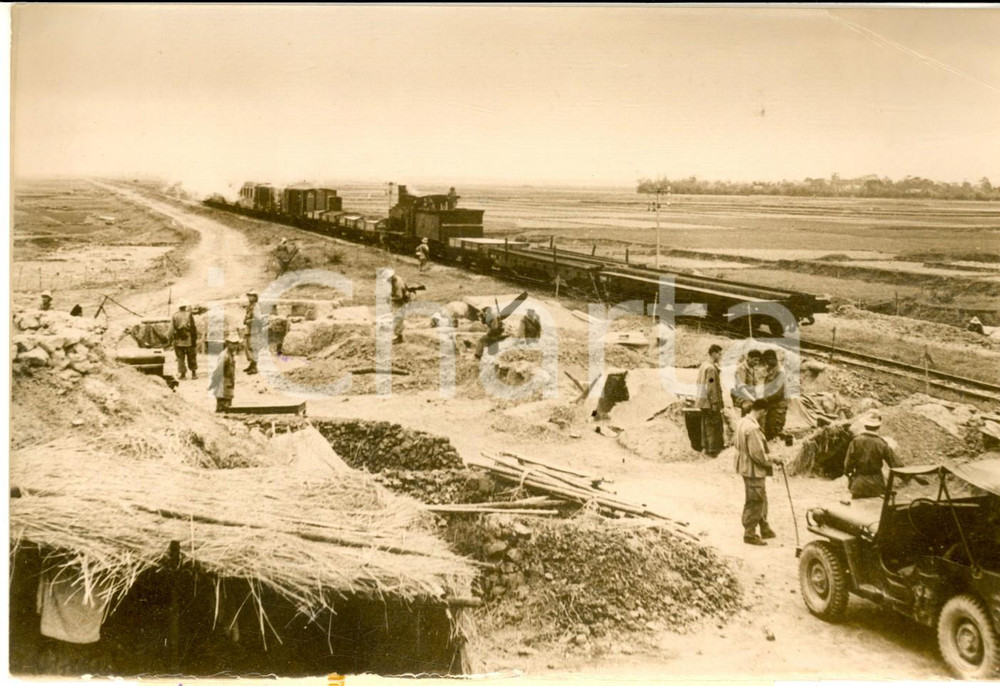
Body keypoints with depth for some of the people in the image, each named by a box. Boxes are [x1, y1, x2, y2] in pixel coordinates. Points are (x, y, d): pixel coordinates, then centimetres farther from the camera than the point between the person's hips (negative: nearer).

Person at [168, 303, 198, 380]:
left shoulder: (174, 316, 0)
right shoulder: (189, 315, -4)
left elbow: (171, 329, -2)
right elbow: (193, 328, -5)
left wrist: (170, 339, 6)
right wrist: (195, 338, 3)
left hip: (178, 341, 1)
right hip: (189, 339, -1)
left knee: (180, 358, 6)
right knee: (192, 357, 9)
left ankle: (182, 374, 4)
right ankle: (193, 373, 11)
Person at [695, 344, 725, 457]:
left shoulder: (703, 365, 11)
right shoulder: (711, 368, -19)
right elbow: (711, 388, -21)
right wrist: (715, 403, -18)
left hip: (703, 401, 10)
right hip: (710, 402, -10)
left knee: (706, 425, 15)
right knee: (715, 425, -2)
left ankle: (706, 447, 22)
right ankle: (713, 450, 2)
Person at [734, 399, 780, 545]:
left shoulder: (741, 422, 4)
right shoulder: (753, 428, -26)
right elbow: (758, 454, -26)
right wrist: (773, 459, -10)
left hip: (746, 467, 10)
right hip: (754, 470, -10)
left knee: (761, 500, 22)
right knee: (754, 503, 2)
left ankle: (765, 529, 34)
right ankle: (750, 534, 13)